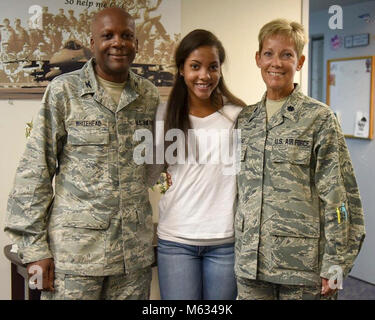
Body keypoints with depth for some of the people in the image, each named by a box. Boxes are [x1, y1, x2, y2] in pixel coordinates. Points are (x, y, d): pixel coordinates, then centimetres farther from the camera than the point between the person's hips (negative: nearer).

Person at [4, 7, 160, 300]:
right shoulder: (64, 91, -4)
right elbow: (35, 171, -4)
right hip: (75, 250, -3)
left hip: (135, 251, 3)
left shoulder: (150, 96, 6)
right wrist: (34, 247, -7)